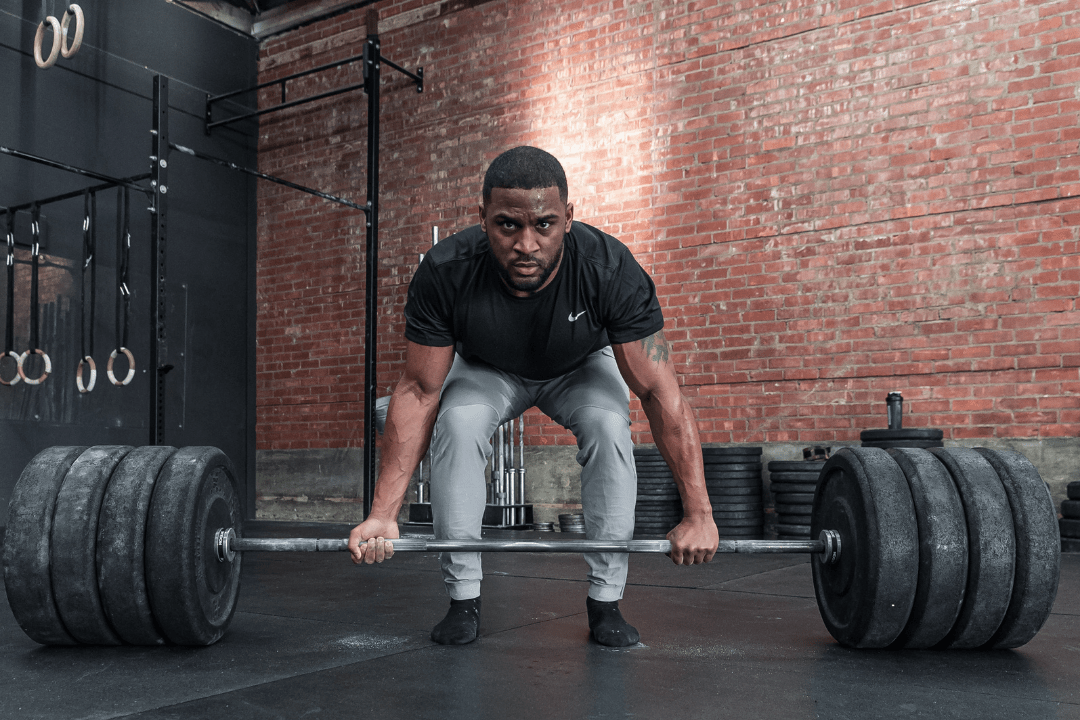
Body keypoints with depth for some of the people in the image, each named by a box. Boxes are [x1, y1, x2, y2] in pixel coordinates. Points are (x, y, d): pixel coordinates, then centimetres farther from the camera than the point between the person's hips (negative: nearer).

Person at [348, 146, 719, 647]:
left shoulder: (611, 271, -38)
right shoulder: (444, 274, -36)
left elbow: (661, 394, -33)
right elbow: (419, 392, -27)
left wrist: (698, 515, -35)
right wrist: (383, 515, -30)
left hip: (580, 366, 0)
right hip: (487, 368, 1)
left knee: (608, 426, -30)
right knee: (455, 425, -29)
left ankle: (605, 600, -14)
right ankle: (463, 599, -12)